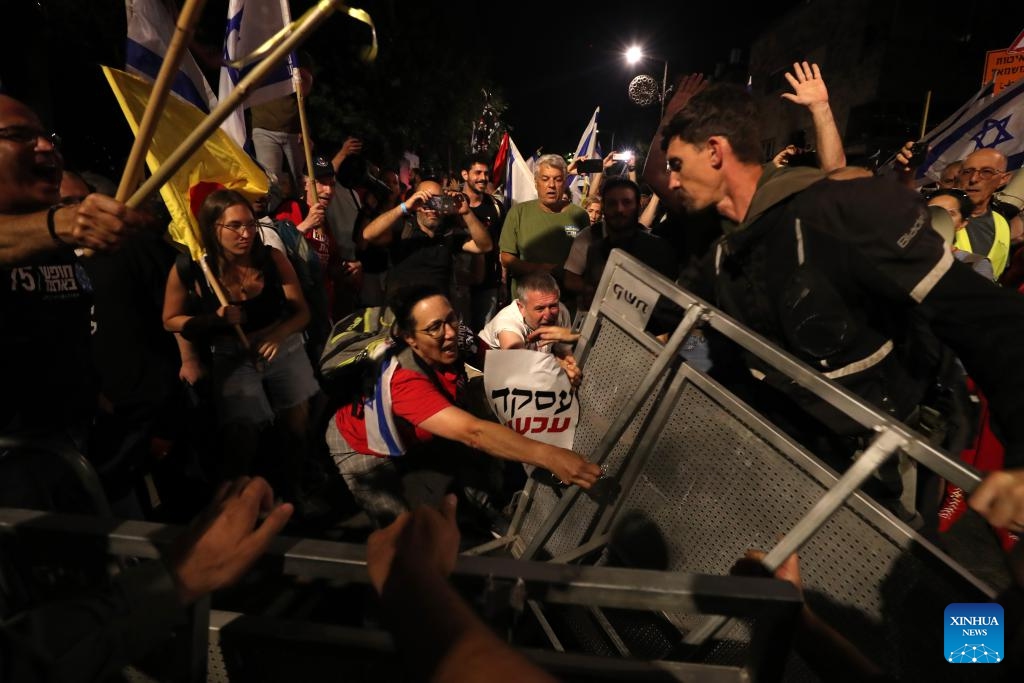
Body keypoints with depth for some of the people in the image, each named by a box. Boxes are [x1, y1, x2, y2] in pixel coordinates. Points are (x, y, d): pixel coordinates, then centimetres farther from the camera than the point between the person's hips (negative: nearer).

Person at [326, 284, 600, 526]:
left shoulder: (453, 344, -25)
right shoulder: (405, 378, -44)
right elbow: (472, 432, -55)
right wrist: (548, 456, -62)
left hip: (406, 436, 6)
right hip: (362, 446, -6)